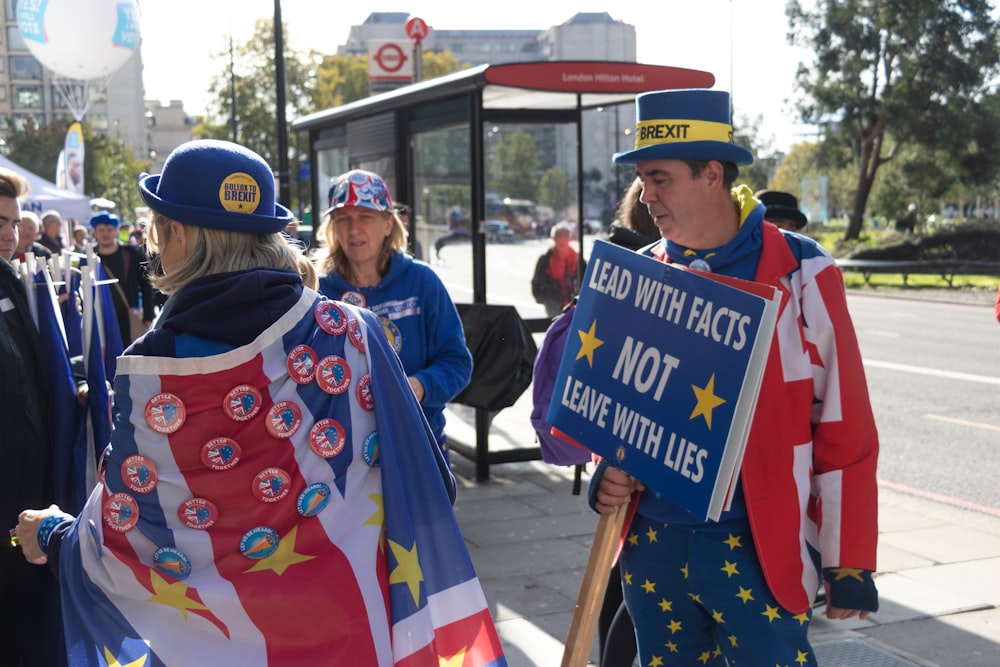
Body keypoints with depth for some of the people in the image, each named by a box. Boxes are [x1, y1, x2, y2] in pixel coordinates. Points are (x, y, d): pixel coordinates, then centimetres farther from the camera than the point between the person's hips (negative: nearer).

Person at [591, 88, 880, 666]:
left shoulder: (800, 274, -8)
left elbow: (845, 428, -6)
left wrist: (849, 565, -6)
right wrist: (611, 474, -1)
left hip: (758, 548, -5)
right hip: (652, 543, 5)